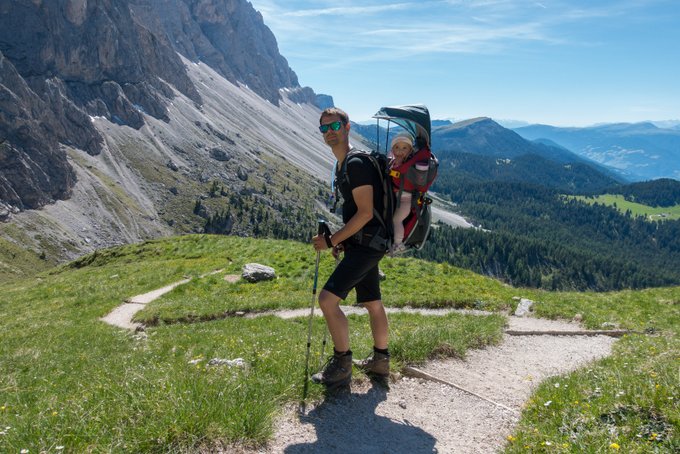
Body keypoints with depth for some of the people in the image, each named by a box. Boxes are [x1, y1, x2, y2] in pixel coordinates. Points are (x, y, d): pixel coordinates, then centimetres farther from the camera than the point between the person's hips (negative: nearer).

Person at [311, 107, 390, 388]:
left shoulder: (356, 163, -17)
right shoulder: (342, 165, 15)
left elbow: (365, 213, -22)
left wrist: (331, 240, -17)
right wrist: (342, 240, 15)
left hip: (367, 244, -10)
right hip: (361, 242, 10)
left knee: (327, 299, -14)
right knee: (372, 303, 18)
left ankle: (342, 365, -1)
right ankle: (380, 361, 32)